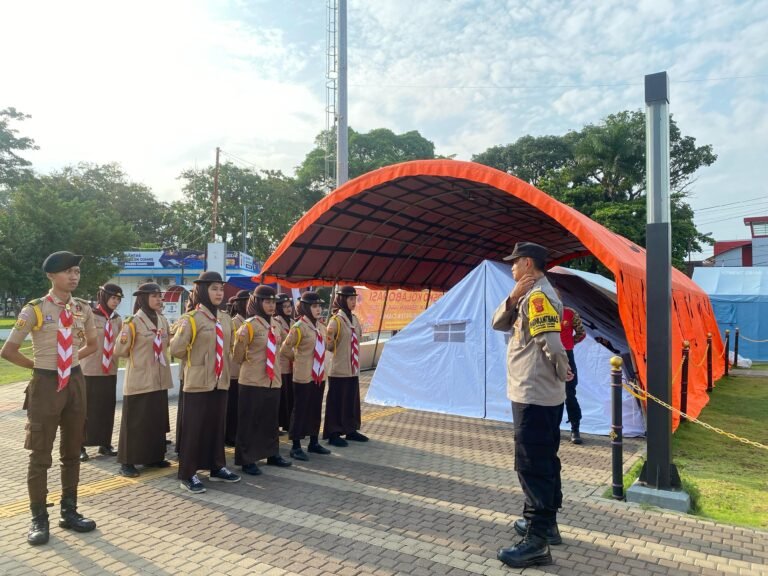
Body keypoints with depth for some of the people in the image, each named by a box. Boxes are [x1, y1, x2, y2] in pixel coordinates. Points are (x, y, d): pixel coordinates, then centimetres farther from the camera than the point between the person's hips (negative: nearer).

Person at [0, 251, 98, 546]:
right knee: (40, 455, 5)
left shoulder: (83, 309, 3)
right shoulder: (34, 309, -11)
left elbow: (92, 344, 20)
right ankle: (39, 519, 18)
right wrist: (39, 365, 0)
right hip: (46, 384, -5)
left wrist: (72, 359, 9)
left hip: (75, 381, 5)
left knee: (72, 452, 14)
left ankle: (69, 512, 27)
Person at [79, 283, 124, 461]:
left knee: (107, 408, 10)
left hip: (110, 370, 5)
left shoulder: (117, 319, 9)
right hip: (90, 370, -5)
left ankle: (105, 444, 21)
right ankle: (80, 446, 13)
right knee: (86, 408, 2)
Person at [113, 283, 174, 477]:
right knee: (135, 421, 1)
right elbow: (120, 351, -7)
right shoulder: (133, 322, -11)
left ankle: (154, 457, 24)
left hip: (159, 380, 6)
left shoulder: (163, 321, 8)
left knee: (157, 420, 13)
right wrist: (138, 357, 5)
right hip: (139, 380, -6)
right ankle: (127, 462, 9)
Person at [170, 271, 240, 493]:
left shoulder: (225, 319, 9)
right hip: (198, 382, -6)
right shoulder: (191, 318, -11)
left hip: (220, 381, 6)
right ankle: (188, 475, 13)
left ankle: (217, 468, 28)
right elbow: (176, 349, -13)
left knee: (218, 426, 14)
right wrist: (194, 361, 1)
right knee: (194, 428, 2)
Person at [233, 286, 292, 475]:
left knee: (271, 420, 16)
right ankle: (247, 460, 12)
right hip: (253, 381, -7)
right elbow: (238, 357, -9)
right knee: (250, 422, 2)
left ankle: (272, 454, 29)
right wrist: (240, 340, -25)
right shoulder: (249, 325, -11)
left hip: (273, 380, 7)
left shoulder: (274, 325, 9)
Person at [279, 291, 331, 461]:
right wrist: (298, 359, 5)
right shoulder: (299, 327, -14)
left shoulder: (321, 326, 8)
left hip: (319, 375, 7)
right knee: (300, 410, 0)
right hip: (303, 376, -7)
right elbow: (285, 350, -7)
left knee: (316, 410, 14)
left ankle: (314, 443, 26)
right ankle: (296, 447, 9)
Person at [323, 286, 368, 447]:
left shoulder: (354, 318, 8)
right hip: (339, 369, -7)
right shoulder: (336, 320, -13)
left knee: (352, 400, 15)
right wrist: (329, 337, -33)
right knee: (337, 401, 1)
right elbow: (328, 345, -14)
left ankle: (351, 430, 26)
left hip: (353, 368, 7)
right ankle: (333, 434, 9)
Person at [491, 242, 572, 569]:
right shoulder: (528, 296, 15)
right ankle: (545, 523, 31)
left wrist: (563, 373, -10)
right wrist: (512, 298, -6)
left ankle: (537, 541, 3)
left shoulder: (537, 296, -18)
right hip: (539, 395, 11)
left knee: (532, 466, -5)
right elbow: (499, 324, 10)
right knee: (543, 462, 18)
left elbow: (552, 343, -27)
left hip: (533, 397, -11)